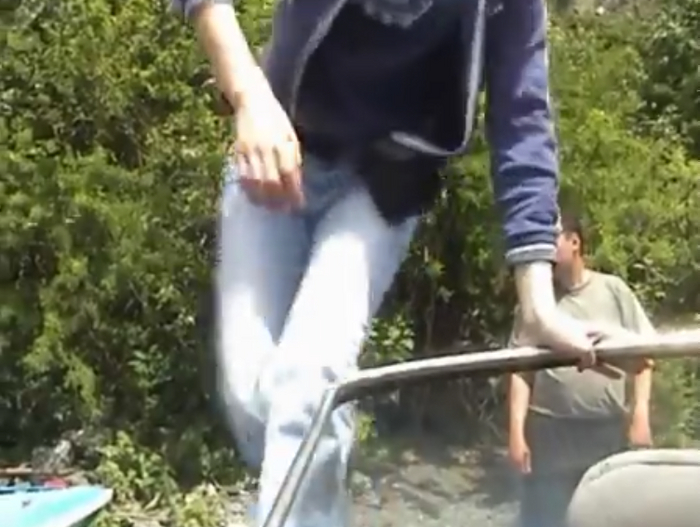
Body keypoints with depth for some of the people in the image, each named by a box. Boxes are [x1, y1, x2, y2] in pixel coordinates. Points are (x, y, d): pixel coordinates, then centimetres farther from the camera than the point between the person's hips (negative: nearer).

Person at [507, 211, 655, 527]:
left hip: (612, 434, 0)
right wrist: (517, 432, -4)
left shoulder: (612, 290, 3)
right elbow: (521, 372, 3)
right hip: (551, 438, 0)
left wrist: (640, 416, -5)